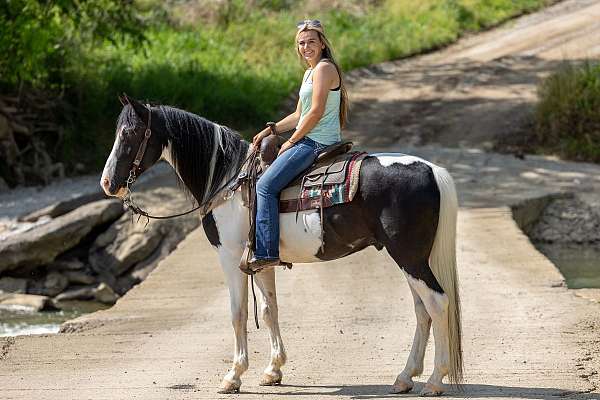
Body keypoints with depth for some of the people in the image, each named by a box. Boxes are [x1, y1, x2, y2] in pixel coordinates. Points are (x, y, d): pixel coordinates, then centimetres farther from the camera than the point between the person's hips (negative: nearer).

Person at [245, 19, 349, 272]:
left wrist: (291, 141, -12)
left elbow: (316, 112, -19)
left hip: (315, 143, -11)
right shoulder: (310, 72, 20)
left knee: (266, 186, -17)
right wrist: (270, 130, 14)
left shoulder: (324, 68, -12)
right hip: (309, 141, 11)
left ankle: (266, 253, -21)